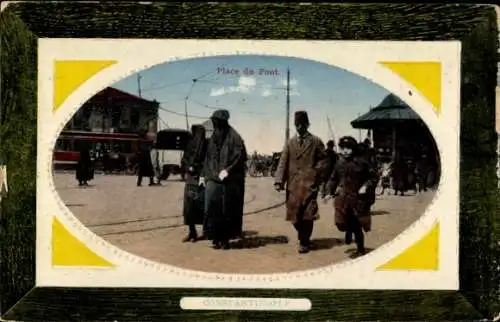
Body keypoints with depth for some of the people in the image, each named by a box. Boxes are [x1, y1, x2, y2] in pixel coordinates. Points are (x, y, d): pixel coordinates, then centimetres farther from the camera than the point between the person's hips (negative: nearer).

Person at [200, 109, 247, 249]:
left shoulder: (234, 137, -5)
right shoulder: (213, 138, 14)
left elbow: (240, 157, -12)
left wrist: (227, 170, -18)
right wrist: (204, 175, 16)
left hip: (229, 181, -5)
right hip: (213, 180, 5)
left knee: (227, 209, 1)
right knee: (212, 208, -4)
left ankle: (225, 238, 10)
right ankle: (216, 237, 4)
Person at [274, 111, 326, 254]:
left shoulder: (316, 142, 5)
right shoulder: (290, 142, 11)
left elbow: (322, 160, 6)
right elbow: (283, 162, 2)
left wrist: (316, 174, -9)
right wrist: (279, 181, -9)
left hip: (309, 183, -3)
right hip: (293, 184, 3)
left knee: (307, 215, -4)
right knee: (295, 214, 7)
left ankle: (304, 242, 8)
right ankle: (304, 238, 27)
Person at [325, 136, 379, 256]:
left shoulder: (362, 162, -6)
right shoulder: (339, 163, 5)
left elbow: (374, 177, 0)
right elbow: (333, 179, 18)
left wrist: (366, 186, -12)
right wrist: (331, 191, 8)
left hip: (358, 198, -2)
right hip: (342, 197, 2)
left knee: (357, 225, 6)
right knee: (341, 222, -10)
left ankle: (361, 249, 23)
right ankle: (349, 231, 25)